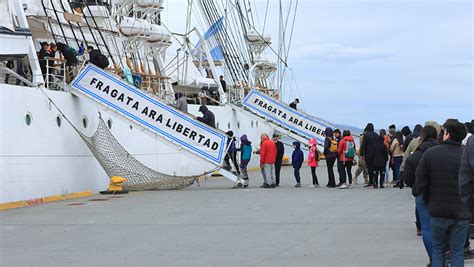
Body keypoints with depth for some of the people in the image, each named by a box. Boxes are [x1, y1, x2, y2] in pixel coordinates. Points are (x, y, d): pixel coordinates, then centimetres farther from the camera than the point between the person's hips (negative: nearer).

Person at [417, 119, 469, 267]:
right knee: (457, 252, 8)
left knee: (438, 249, 16)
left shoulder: (430, 153, -6)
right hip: (461, 212, -1)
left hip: (438, 210, 1)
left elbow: (421, 183, -3)